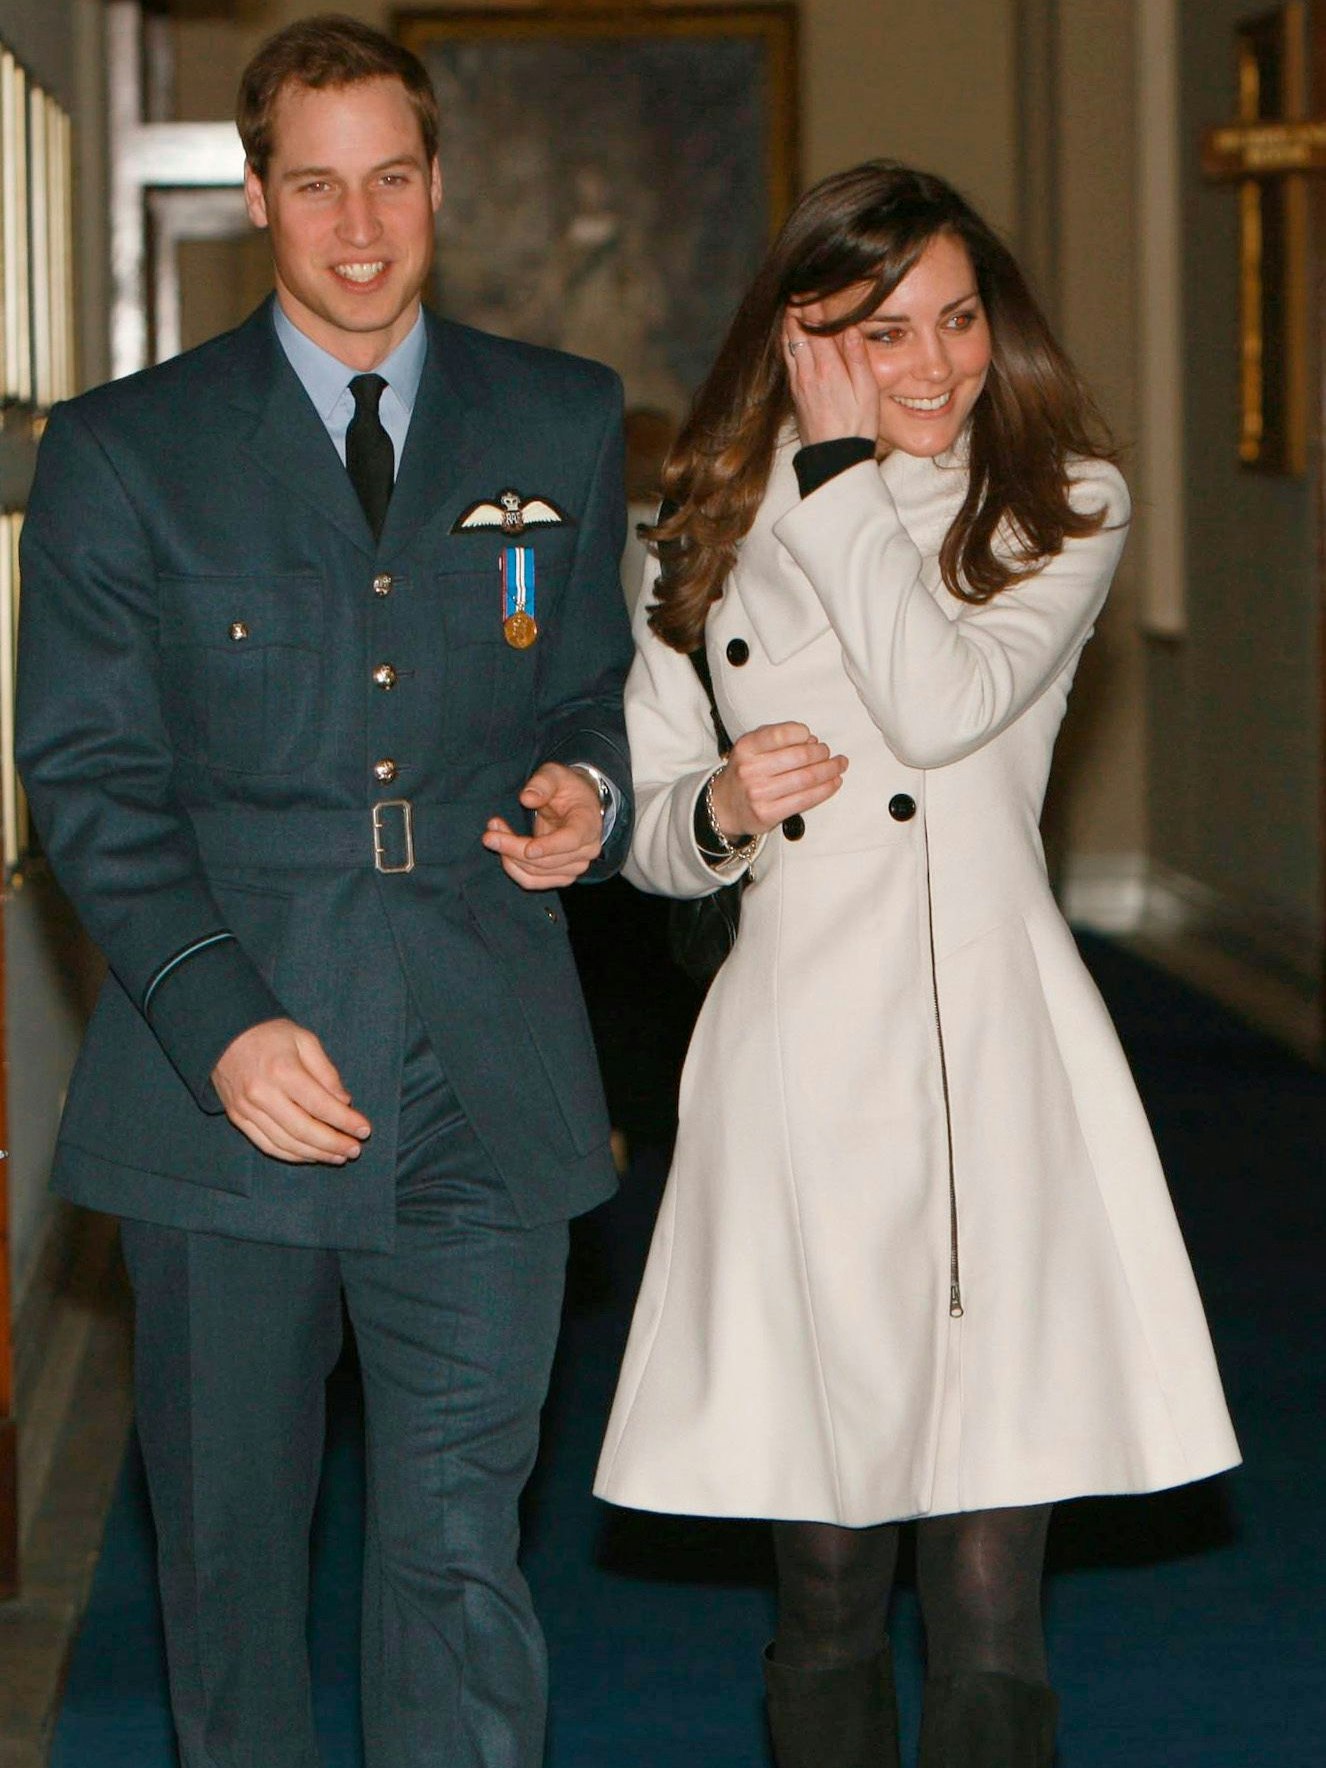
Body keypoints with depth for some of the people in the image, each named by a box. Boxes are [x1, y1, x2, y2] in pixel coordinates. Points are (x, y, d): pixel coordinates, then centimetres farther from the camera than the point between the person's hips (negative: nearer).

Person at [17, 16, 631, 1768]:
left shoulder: (566, 424, 11)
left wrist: (588, 788, -4)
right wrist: (222, 1021, -14)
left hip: (483, 1097, 1)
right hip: (225, 1088, 0)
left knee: (461, 1557, -4)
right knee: (228, 1549, 9)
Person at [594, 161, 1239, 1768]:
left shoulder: (1062, 505, 6)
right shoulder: (714, 535, 12)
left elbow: (943, 704, -13)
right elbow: (647, 829, 17)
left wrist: (846, 465, -6)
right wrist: (721, 808, -5)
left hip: (993, 1060, -2)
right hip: (798, 1065, 2)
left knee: (988, 1604, -6)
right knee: (825, 1598, 5)